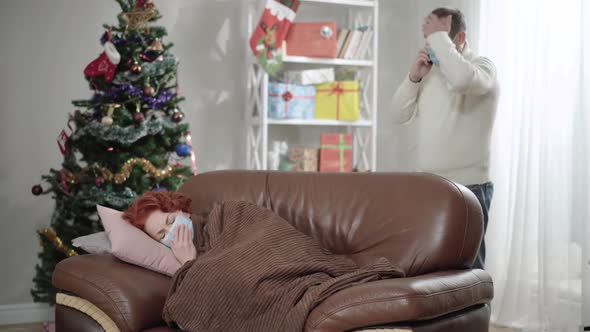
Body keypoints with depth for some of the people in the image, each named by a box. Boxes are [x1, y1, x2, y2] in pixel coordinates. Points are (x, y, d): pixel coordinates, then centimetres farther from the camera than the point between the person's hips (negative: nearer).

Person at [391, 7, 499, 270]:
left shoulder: (482, 66, -7)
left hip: (467, 187, -7)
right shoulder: (431, 70, 14)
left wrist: (438, 36, -21)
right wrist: (413, 77, -4)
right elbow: (400, 115, 10)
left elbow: (461, 78, -33)